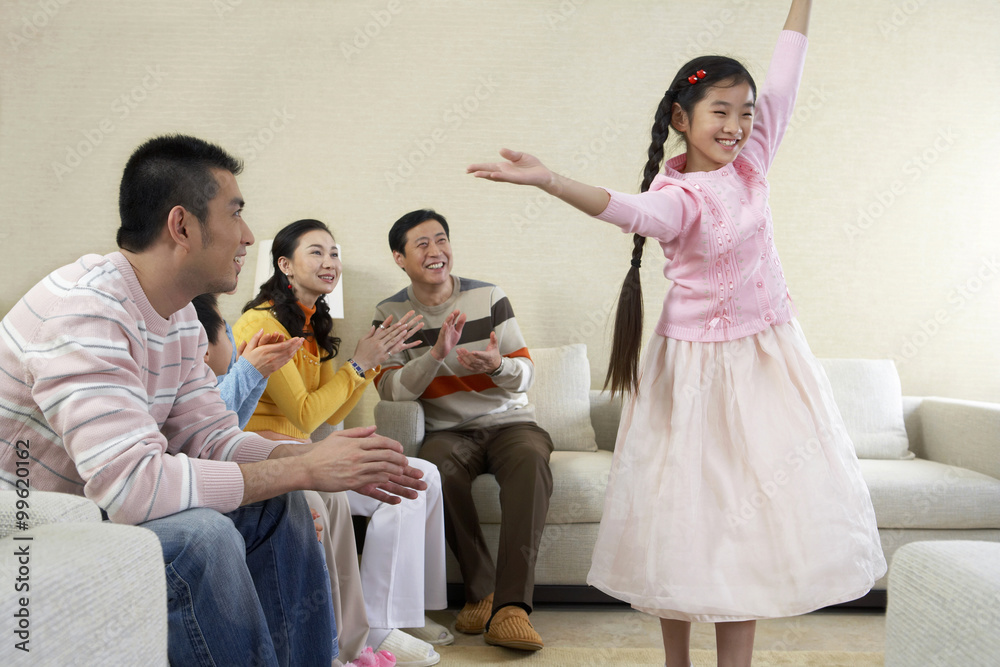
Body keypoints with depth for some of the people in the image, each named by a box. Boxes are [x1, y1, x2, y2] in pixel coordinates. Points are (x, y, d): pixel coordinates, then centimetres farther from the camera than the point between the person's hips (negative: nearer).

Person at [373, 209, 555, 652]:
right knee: (437, 465, -35)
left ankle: (510, 605, -36)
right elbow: (390, 391, -8)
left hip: (508, 421, 1)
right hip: (448, 431, 0)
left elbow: (526, 374, 1)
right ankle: (482, 591, -21)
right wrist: (436, 353, -24)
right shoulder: (390, 314, 4)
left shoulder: (489, 297, 3)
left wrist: (498, 365, -24)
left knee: (530, 459, -33)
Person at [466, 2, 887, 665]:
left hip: (768, 351, 6)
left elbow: (784, 76, 9)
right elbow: (629, 211, -37)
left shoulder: (749, 161, 3)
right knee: (690, 509, 1)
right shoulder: (677, 198, -15)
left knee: (757, 507, 5)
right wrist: (548, 179, -53)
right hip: (698, 363, -5)